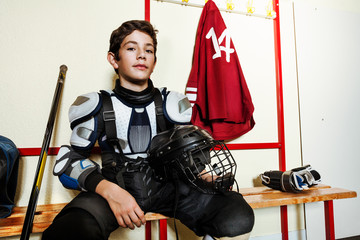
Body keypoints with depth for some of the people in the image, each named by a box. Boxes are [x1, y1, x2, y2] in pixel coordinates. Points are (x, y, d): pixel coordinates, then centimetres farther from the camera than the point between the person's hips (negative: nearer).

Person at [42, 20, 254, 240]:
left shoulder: (172, 105, 4)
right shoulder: (97, 107, 0)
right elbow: (71, 159, 0)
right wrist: (108, 190, -18)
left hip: (166, 187, 2)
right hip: (115, 187, -1)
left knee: (239, 218, -20)